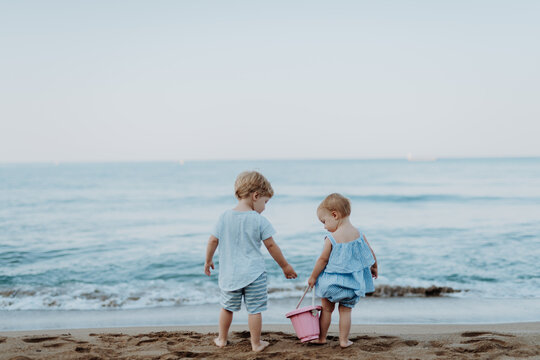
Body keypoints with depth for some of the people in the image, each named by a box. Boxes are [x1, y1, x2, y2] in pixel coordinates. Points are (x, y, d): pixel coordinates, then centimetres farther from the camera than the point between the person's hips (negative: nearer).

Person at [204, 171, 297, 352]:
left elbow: (213, 240, 1)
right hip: (254, 273, -4)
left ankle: (222, 339, 32)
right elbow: (271, 245, -6)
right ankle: (256, 343, 14)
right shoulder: (259, 220, -11)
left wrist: (208, 261, 17)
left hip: (229, 274, 4)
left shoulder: (225, 217, -1)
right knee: (254, 310, 6)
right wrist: (284, 266, 6)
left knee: (227, 307, 19)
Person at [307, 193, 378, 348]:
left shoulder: (331, 238, -18)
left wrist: (313, 277, 0)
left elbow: (323, 260, -12)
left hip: (332, 281, -3)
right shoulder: (359, 234, -5)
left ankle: (322, 337, 26)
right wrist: (374, 267, 23)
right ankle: (344, 340, 16)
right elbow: (371, 254, 5)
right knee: (346, 310, 14)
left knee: (327, 309, 15)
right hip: (353, 282, 3)